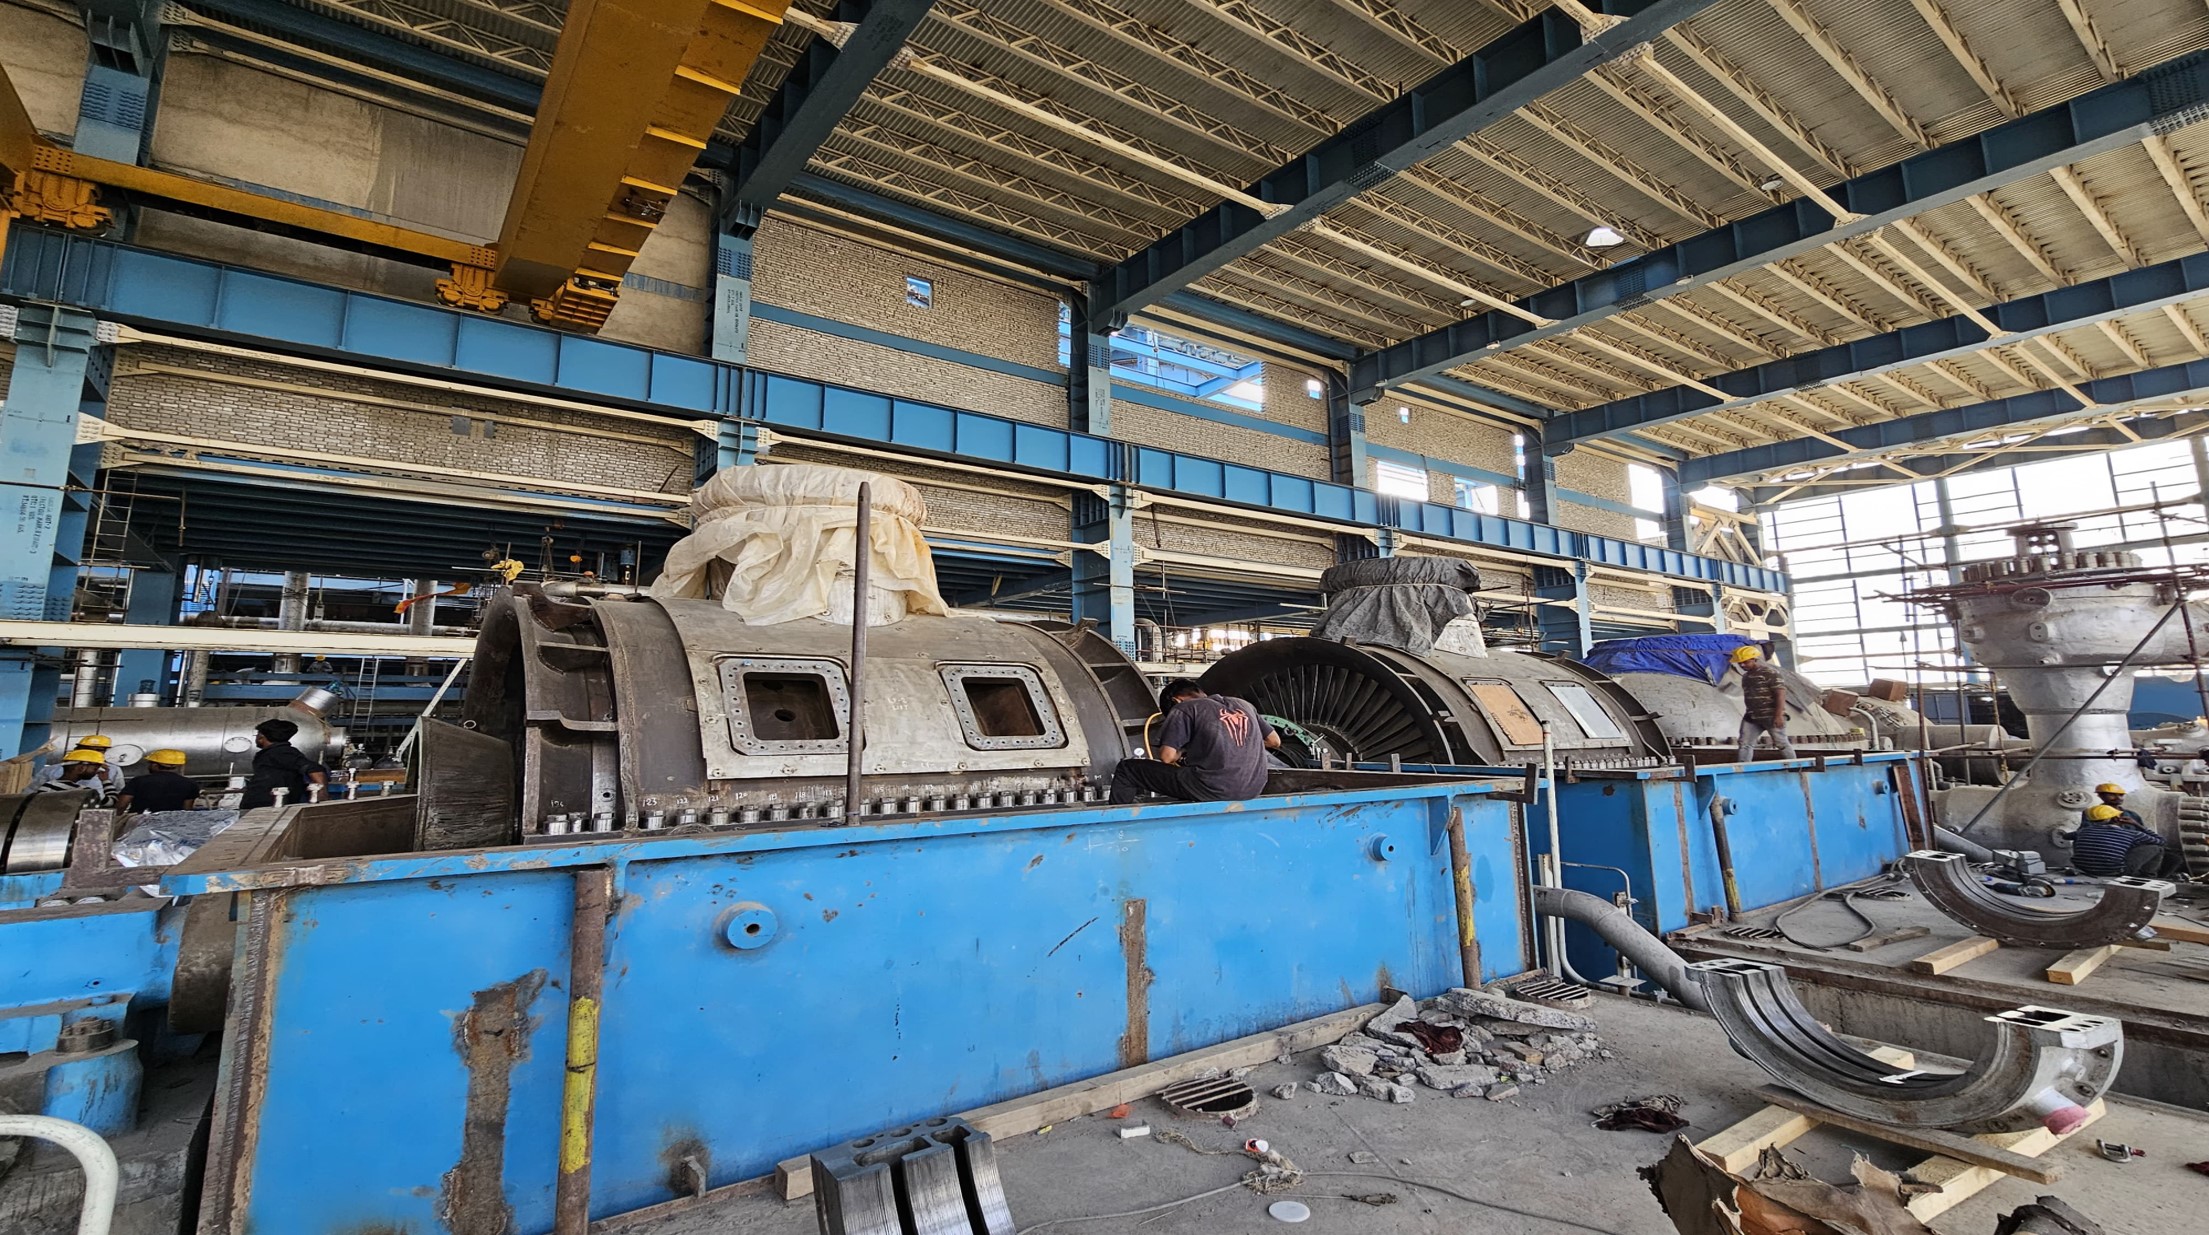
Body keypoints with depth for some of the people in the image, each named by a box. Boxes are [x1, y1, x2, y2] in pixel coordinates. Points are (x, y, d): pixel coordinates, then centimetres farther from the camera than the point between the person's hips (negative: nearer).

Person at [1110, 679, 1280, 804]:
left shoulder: (1184, 709, -1)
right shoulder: (1244, 705, 16)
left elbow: (1167, 756, -10)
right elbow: (1274, 741, 22)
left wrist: (1182, 752, 12)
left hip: (1213, 790, -7)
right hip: (1253, 790, 7)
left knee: (1127, 769, 5)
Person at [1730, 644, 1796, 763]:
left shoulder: (1770, 673, -10)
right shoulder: (1746, 677, 14)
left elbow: (1780, 694, -16)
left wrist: (1779, 715, -21)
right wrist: (1749, 714, 23)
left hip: (1772, 716, -7)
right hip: (1752, 717, 7)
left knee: (1781, 743, 2)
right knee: (1745, 743, 0)